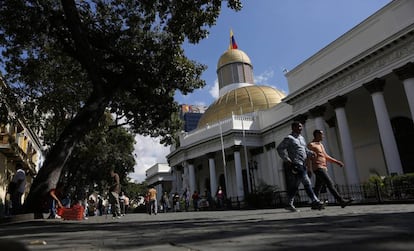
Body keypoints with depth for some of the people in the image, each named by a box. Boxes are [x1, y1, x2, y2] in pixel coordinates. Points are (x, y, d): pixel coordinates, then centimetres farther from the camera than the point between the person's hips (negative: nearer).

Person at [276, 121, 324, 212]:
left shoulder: (301, 138, 21)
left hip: (302, 164, 8)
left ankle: (289, 204, 17)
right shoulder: (289, 138, -4)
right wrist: (287, 160, -16)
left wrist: (311, 153, 6)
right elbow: (280, 148, -10)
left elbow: (305, 150, 28)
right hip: (296, 164, -8)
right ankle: (315, 202, -10)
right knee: (307, 183, -13)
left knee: (295, 185, 10)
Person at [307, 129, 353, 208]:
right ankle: (341, 201, -18)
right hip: (318, 168, -9)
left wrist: (337, 162, 19)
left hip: (323, 168, 9)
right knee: (330, 184, -15)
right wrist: (309, 170, -19)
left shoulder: (321, 145, 22)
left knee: (318, 187, 7)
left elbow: (326, 156, 26)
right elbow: (309, 158, -12)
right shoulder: (311, 144, -5)